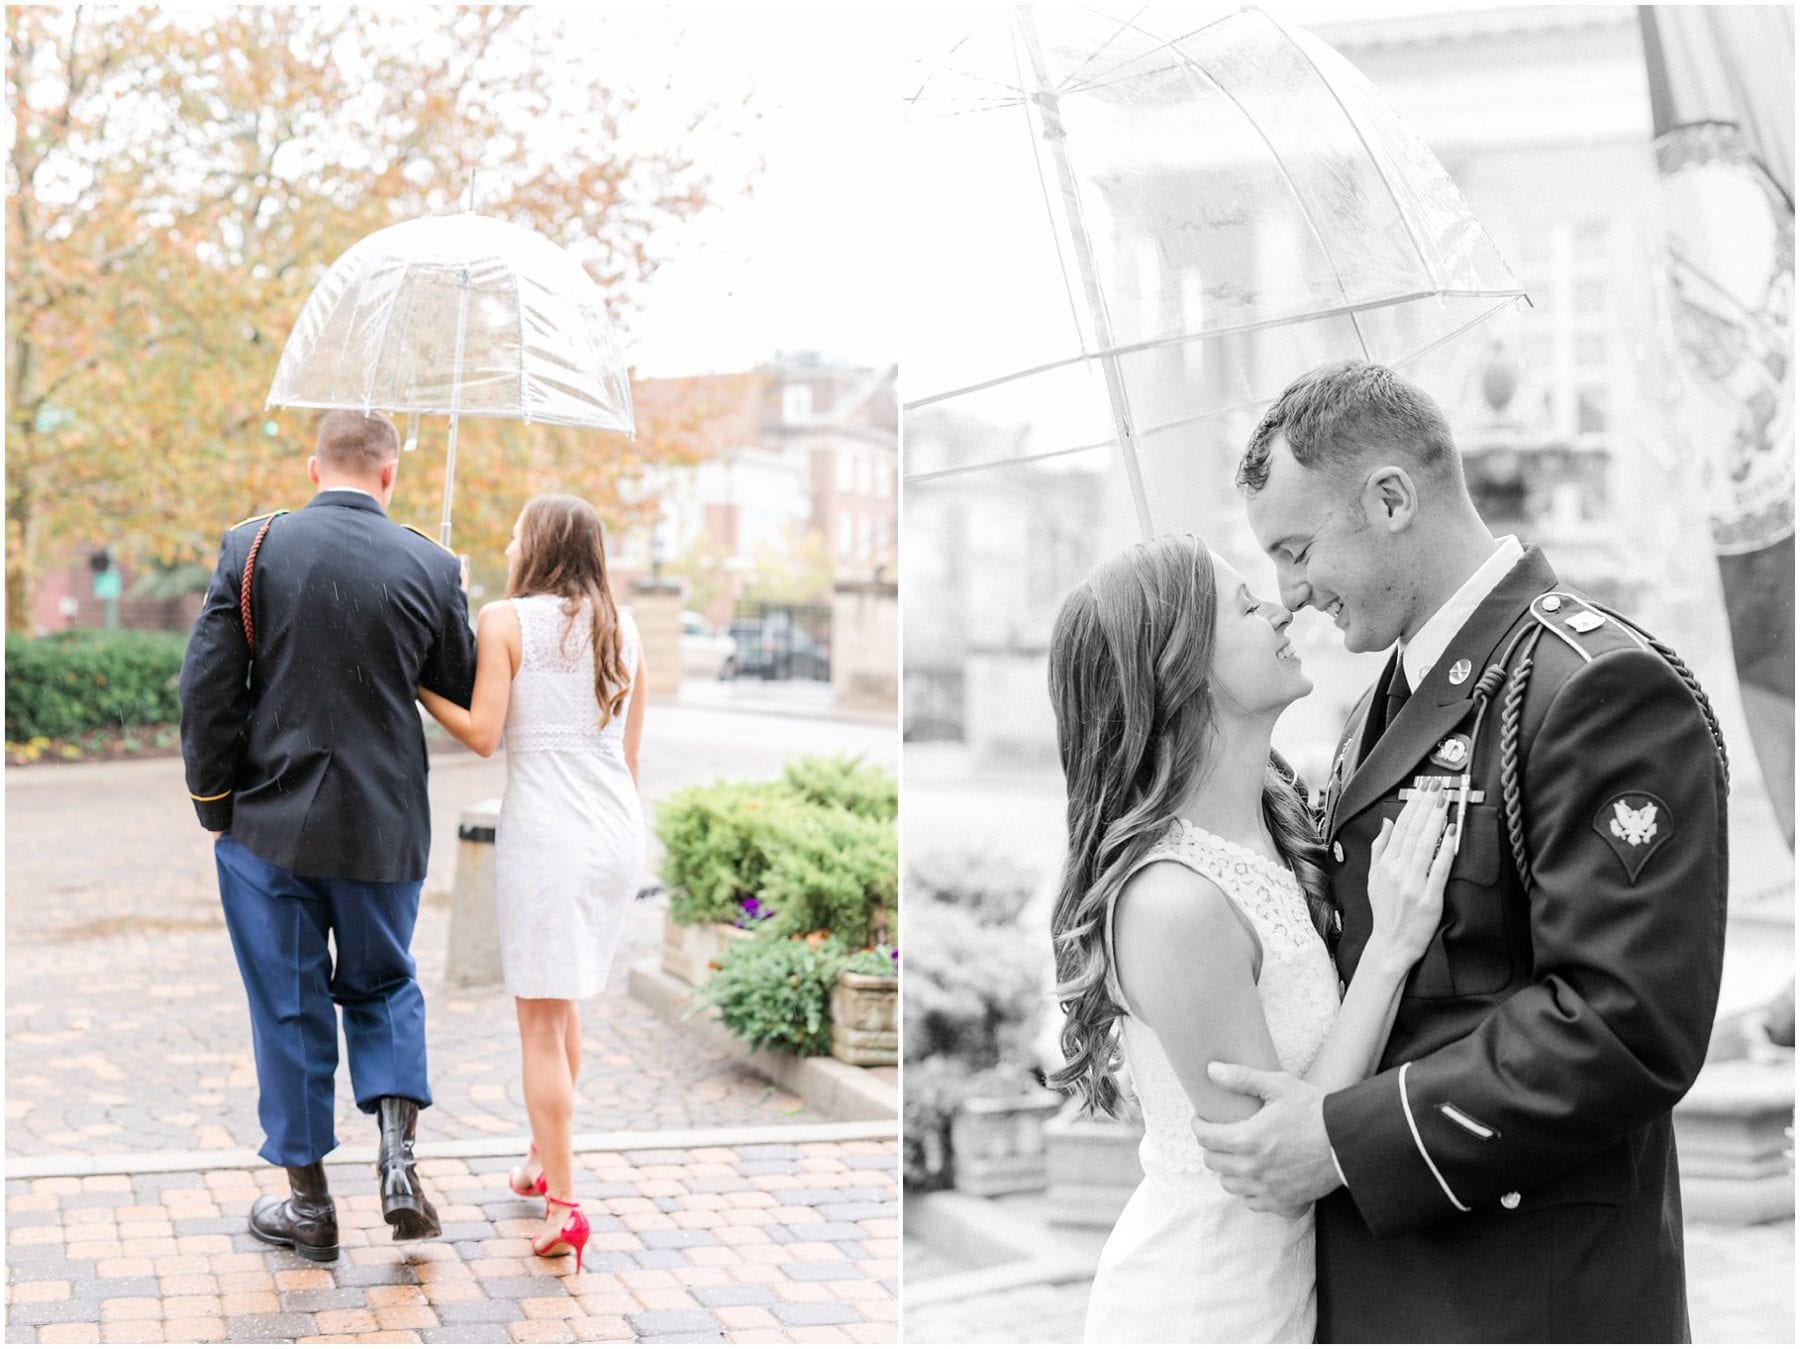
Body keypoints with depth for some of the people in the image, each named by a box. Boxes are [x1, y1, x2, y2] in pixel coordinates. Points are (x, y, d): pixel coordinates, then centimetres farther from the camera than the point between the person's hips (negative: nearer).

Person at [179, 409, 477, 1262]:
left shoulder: (251, 547, -7)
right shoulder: (430, 567, -5)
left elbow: (206, 686, -8)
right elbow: (466, 697, 4)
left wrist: (213, 802, 2)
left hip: (267, 823, -1)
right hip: (385, 828, 1)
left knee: (288, 1007, 11)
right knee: (383, 987, 20)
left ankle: (308, 1201, 19)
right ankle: (398, 1160, 3)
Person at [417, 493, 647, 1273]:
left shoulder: (506, 619, -4)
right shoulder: (622, 628, 12)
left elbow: (482, 733, -11)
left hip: (546, 831, -6)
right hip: (620, 830, 6)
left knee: (541, 1019, -1)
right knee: (563, 997, 23)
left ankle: (564, 1205, -5)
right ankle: (543, 1158, 35)